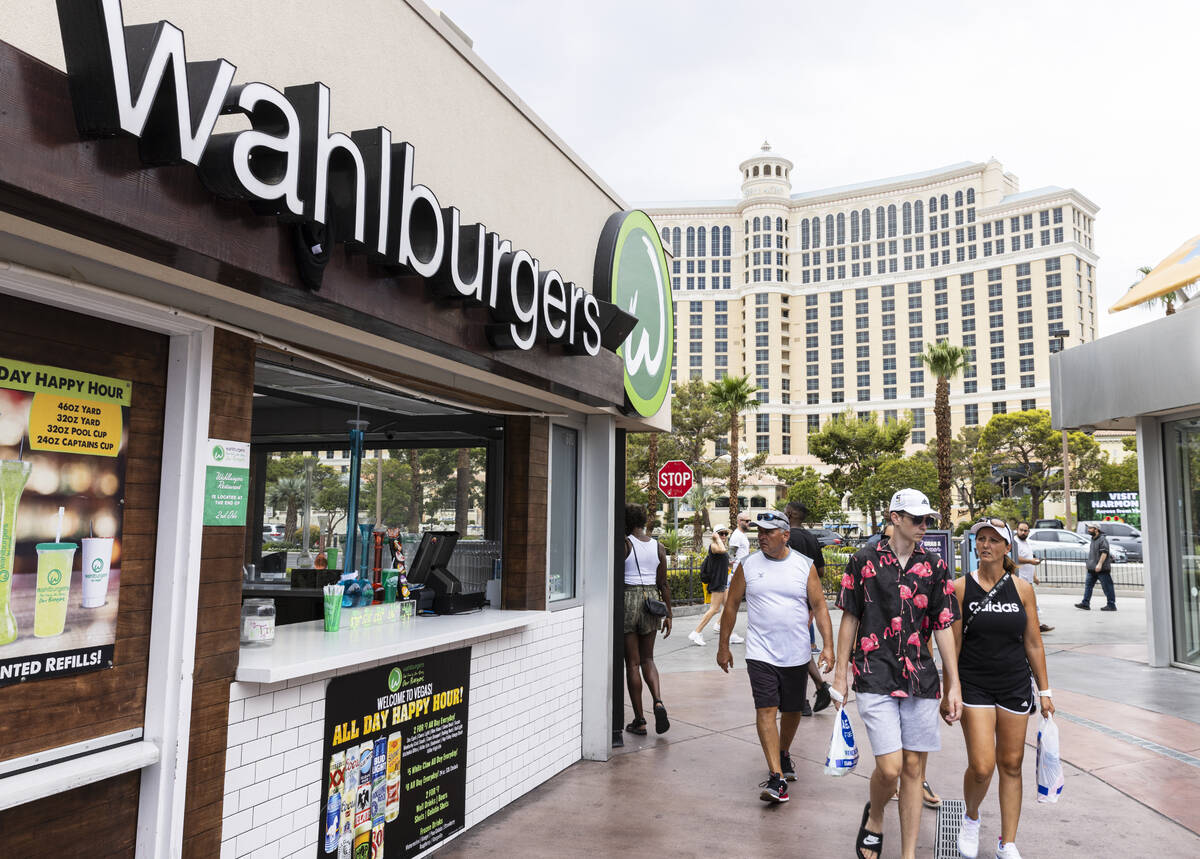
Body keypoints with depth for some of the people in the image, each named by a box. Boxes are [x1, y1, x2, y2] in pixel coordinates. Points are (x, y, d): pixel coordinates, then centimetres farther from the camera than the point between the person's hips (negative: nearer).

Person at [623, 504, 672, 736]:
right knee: (647, 658, 18)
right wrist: (668, 615, 12)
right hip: (651, 600, 4)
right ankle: (658, 701, -5)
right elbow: (663, 584, 7)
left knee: (632, 663, 4)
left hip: (627, 599, -4)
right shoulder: (658, 547, 5)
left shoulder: (623, 544, -9)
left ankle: (639, 721, 9)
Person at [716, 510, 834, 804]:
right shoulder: (748, 565, 0)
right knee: (766, 710, -11)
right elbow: (731, 605, 7)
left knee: (792, 710, 15)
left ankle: (784, 754, 41)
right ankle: (777, 778, -10)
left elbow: (820, 607, 1)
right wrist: (723, 646, 7)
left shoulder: (805, 566, 0)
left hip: (797, 655, 1)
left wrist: (828, 646, -8)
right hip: (761, 654, -1)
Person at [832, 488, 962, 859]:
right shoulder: (864, 560, -1)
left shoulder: (935, 566, 6)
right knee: (890, 767, -9)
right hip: (875, 677, -3)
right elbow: (850, 618, 4)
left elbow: (943, 627, 8)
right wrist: (840, 674, 3)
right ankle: (874, 819, 23)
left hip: (921, 678, 3)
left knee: (914, 767, 8)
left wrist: (954, 684, 6)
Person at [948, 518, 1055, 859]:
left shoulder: (1022, 588, 0)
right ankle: (971, 817, 23)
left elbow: (1033, 643, 6)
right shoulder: (961, 587, -5)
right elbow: (952, 644, -3)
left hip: (1015, 686, 2)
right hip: (975, 686, -2)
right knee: (981, 767, -9)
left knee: (1011, 765, 9)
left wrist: (1044, 690, 6)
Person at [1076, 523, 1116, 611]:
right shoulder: (1093, 539, 16)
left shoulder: (1102, 539, -13)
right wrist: (1089, 565, 24)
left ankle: (1111, 605, 4)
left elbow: (1104, 553, -22)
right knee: (1088, 585, 5)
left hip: (1102, 569, -9)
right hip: (1092, 569, 9)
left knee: (1107, 587, -1)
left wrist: (1100, 564, -28)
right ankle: (1085, 603, 5)